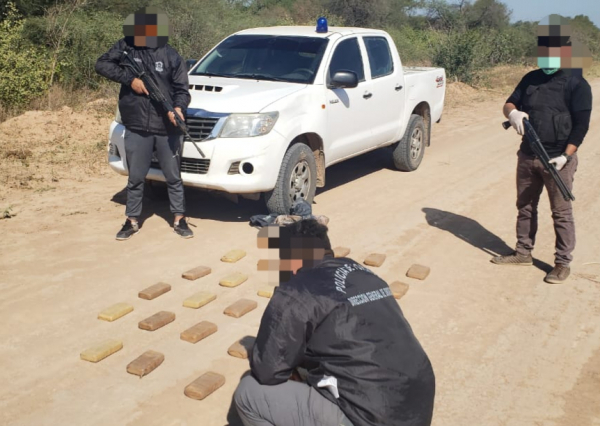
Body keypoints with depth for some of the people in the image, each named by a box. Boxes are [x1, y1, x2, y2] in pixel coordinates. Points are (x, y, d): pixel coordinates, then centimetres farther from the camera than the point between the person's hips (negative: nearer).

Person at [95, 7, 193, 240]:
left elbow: (182, 89, -2)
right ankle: (132, 221, 23)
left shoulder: (171, 56, -1)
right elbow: (102, 64, -6)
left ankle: (179, 220, 20)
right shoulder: (125, 47, 2)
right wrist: (130, 78, -16)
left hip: (167, 129, 0)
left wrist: (178, 108, -22)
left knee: (173, 176, 9)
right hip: (136, 128, 1)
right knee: (135, 178, 10)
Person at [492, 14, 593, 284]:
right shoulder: (531, 78, 9)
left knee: (561, 213, 1)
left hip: (558, 159, -6)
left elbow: (581, 124, -11)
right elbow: (510, 103, 10)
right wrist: (513, 113, -16)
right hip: (527, 156, 6)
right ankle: (523, 252, 29)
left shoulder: (577, 84, -7)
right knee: (525, 207, 15)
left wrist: (565, 156, -19)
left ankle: (563, 263, 10)